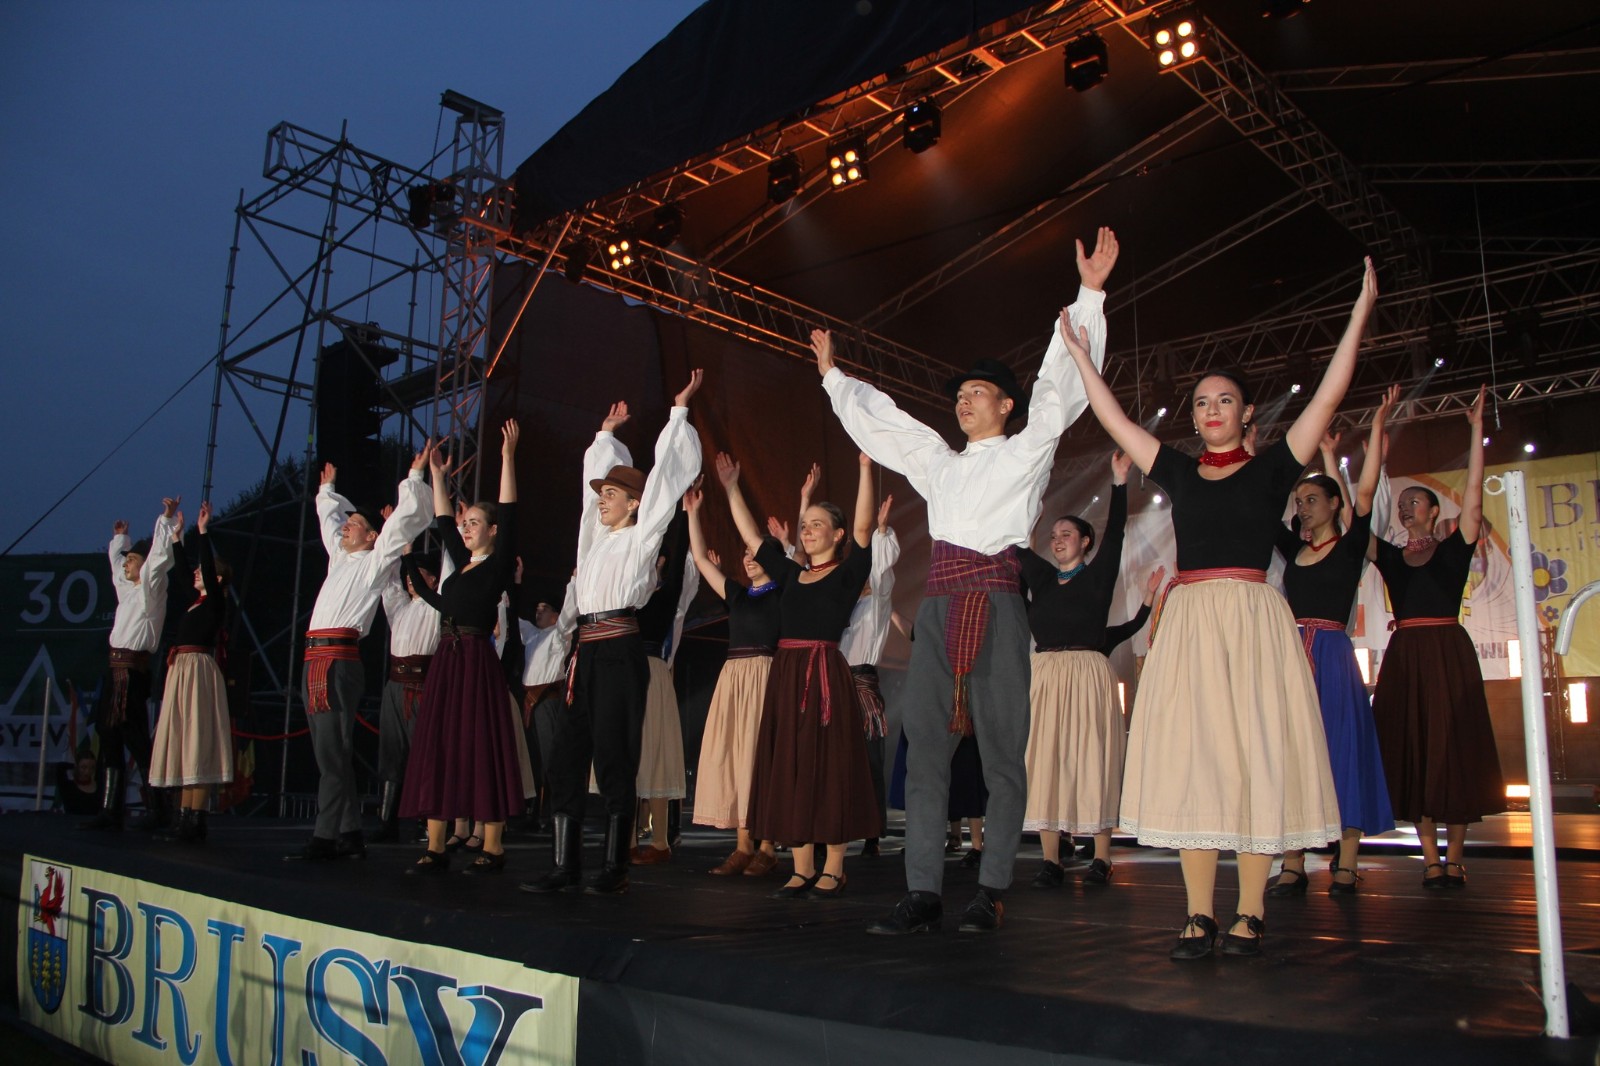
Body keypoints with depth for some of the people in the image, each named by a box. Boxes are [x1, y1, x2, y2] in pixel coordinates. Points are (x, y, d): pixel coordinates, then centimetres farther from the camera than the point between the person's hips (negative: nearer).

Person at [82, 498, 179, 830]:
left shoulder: (150, 587, -2)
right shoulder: (127, 588, 21)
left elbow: (160, 555, -16)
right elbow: (116, 564, 40)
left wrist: (166, 519, -18)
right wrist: (119, 538, 50)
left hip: (133, 670, -9)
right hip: (118, 669, 9)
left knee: (136, 739, -12)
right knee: (109, 738, 8)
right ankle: (110, 811, 12)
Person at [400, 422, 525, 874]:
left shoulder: (499, 564, -2)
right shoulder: (463, 563, 17)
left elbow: (509, 515, -10)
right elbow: (442, 522, 27)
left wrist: (507, 457, -13)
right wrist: (437, 475, 28)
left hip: (477, 661, -8)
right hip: (446, 660, 8)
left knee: (480, 750, -7)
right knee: (435, 748, 4)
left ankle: (493, 849, -2)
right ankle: (435, 849, 8)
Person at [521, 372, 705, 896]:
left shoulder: (641, 537, 3)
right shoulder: (595, 537, 20)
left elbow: (663, 475, 2)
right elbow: (594, 473, 33)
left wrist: (679, 410, 7)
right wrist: (607, 432, 44)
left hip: (620, 651, -7)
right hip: (586, 651, 7)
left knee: (613, 759, -6)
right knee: (567, 757, 4)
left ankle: (615, 868, 0)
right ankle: (566, 866, 8)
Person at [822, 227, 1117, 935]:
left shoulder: (1026, 450, 11)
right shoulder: (936, 461, 25)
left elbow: (1061, 385, 3)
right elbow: (877, 420, 34)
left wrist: (1089, 294, -3)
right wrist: (833, 374, 41)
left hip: (996, 602, -5)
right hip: (939, 604, 5)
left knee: (1002, 752, -4)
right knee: (925, 747, -2)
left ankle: (990, 893, 1)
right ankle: (922, 894, 0)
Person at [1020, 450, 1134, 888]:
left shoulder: (1097, 574, 4)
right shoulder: (1041, 576, 14)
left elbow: (1115, 533, -7)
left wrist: (1119, 483, -16)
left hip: (1087, 673, -4)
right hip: (1045, 674, 4)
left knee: (1092, 760, -3)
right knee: (1045, 761, -1)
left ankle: (1101, 859, 3)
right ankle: (1050, 861, 2)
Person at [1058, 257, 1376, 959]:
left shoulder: (1272, 467, 8)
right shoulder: (1178, 471, 15)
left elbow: (1328, 397, 1)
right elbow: (1113, 419, 17)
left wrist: (1360, 314, -1)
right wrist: (1079, 352, 18)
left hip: (1253, 618, -2)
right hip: (1188, 623, 3)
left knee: (1254, 756, -5)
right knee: (1189, 757, -2)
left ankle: (1250, 913, 1)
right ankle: (1199, 913, 1)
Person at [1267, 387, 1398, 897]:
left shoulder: (1351, 545, 3)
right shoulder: (1293, 549, 15)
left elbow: (1365, 492, -9)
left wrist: (1378, 425, -14)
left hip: (1332, 655, -4)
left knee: (1339, 751, -3)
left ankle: (1345, 869, 2)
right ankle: (1293, 867, 4)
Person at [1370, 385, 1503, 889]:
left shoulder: (1454, 548, 5)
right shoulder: (1389, 556, 12)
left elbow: (1473, 494, -3)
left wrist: (1476, 430, -7)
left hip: (1448, 653, -3)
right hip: (1403, 657, 3)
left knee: (1452, 747, -1)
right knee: (1412, 752, 1)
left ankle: (1454, 857, 5)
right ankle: (1430, 857, 7)